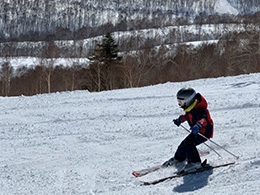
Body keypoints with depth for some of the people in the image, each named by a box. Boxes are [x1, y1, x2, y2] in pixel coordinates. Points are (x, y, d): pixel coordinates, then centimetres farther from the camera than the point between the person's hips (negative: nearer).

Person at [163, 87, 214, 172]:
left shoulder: (198, 109, -30)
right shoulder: (189, 108, 1)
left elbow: (204, 119, -46)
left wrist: (198, 125, -63)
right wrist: (180, 119, 33)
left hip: (204, 131, -10)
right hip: (196, 131, 10)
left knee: (189, 143, -25)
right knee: (184, 143, 16)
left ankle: (194, 161, -21)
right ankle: (179, 158, 41)